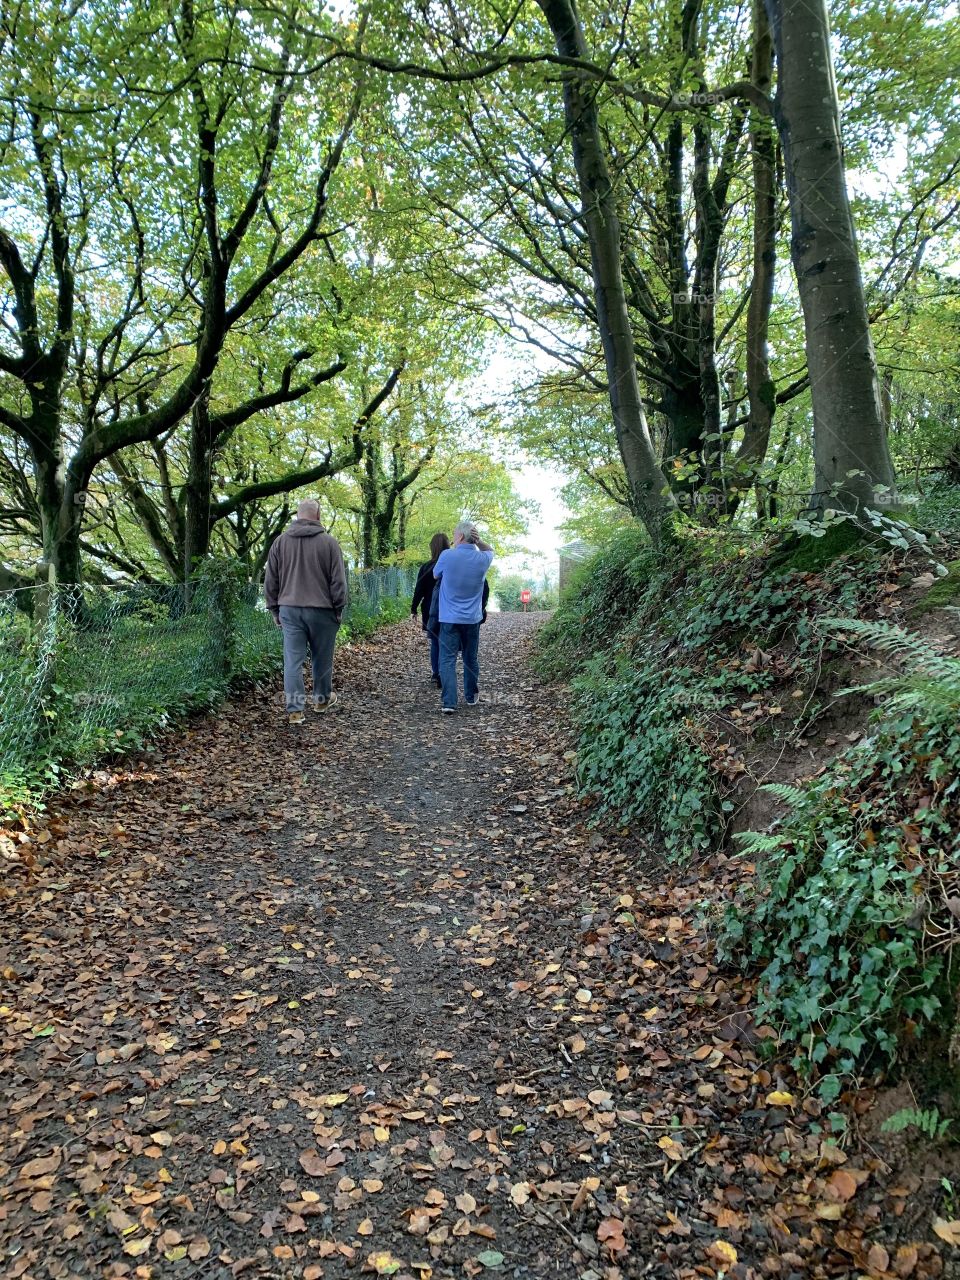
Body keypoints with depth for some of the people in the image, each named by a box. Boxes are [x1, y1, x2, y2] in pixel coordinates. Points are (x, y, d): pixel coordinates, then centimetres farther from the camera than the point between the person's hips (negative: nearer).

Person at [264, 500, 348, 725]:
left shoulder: (280, 542, 4)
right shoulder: (329, 542, -4)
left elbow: (270, 581, 8)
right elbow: (338, 581, -3)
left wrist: (275, 609, 15)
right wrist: (338, 609, 6)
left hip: (289, 609, 2)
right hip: (321, 609, -2)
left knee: (293, 659, 1)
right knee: (322, 657, 14)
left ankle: (295, 708, -2)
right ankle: (321, 698, 30)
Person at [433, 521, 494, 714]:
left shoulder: (447, 555, -12)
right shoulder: (482, 559, -2)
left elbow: (436, 575, 7)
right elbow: (490, 550, 23)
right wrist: (479, 541, 2)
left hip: (450, 618, -3)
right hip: (472, 618, 3)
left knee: (448, 659, -4)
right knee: (471, 658, 17)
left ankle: (448, 702, -14)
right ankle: (471, 696, 30)